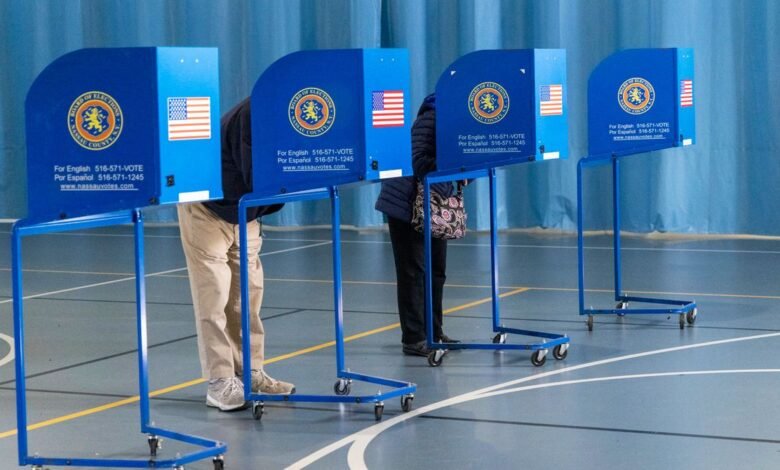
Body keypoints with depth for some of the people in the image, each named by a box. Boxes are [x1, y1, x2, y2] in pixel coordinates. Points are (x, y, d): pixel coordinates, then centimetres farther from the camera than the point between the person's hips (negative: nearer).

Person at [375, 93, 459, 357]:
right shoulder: (430, 118, -18)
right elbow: (419, 163, -25)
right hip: (406, 206, -8)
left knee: (436, 270, 11)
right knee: (413, 272, -5)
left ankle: (434, 333, 20)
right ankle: (413, 339, -2)